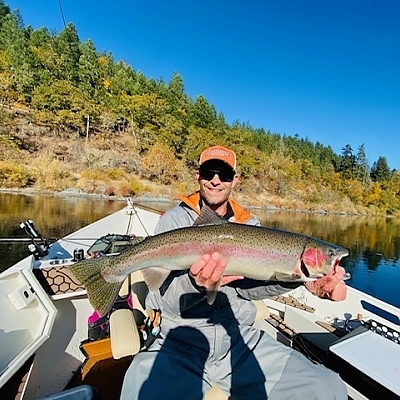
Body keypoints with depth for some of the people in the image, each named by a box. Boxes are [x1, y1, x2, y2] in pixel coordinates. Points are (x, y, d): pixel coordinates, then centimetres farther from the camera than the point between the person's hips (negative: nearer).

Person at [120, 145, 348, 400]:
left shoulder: (250, 224, 8)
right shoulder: (174, 220, -3)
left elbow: (246, 283, -8)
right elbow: (160, 300, -11)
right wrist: (194, 284, -32)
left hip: (242, 340, 4)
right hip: (181, 341, -3)